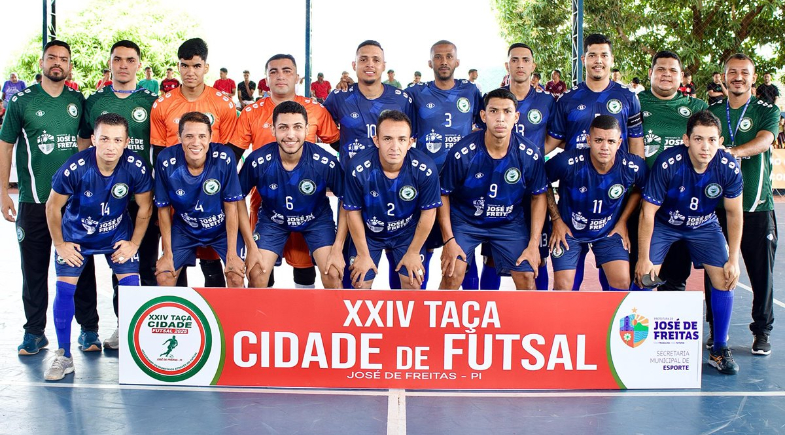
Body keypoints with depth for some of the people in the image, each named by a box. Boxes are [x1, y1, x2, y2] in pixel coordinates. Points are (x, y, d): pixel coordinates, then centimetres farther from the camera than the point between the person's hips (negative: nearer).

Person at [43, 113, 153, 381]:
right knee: (65, 287, -9)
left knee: (130, 283, -12)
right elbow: (53, 206, -12)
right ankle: (64, 356, 5)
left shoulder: (135, 168, -25)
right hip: (76, 235, -1)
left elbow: (145, 207, -8)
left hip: (118, 233, 1)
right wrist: (59, 244, -7)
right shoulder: (75, 168, -28)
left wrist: (134, 243, -5)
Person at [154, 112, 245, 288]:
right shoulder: (166, 161, -23)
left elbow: (231, 207, -17)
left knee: (236, 276, -16)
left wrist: (232, 254, -15)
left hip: (222, 227, -1)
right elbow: (163, 209, -10)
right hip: (184, 228, 1)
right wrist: (167, 254, -6)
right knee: (163, 276, -7)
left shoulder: (225, 157, -26)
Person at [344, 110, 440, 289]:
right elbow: (353, 212, -15)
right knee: (360, 282, 0)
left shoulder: (425, 169, -28)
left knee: (413, 282, -4)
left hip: (407, 233, 0)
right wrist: (363, 254, -7)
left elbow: (428, 212, -13)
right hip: (368, 233, 0)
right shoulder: (358, 168, -29)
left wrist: (413, 252, -5)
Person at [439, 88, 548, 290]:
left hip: (510, 222, 2)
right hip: (465, 219, -2)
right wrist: (449, 239, -13)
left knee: (527, 277, -5)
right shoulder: (463, 152, -22)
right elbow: (443, 194, -10)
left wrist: (534, 243, -5)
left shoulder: (529, 154, -15)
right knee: (452, 273, -15)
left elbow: (538, 196, -1)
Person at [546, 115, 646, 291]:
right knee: (562, 286, -6)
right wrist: (557, 220, -7)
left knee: (622, 282, -8)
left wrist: (623, 221, 0)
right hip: (569, 230, -2)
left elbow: (638, 190, 5)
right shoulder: (568, 163, -28)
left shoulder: (633, 167, -20)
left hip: (609, 231, 2)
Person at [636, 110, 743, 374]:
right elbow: (648, 212, -22)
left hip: (704, 226, 2)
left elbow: (734, 214, -9)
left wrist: (733, 260, -8)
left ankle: (720, 350, 8)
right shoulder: (668, 164, -31)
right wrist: (643, 258, -18)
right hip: (663, 224, -2)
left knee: (725, 279, -9)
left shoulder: (728, 167, -23)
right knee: (644, 277, -15)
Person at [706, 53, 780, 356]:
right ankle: (716, 329, 18)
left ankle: (762, 331, 16)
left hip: (757, 206, -2)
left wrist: (733, 152, -35)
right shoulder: (711, 111, 9)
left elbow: (764, 140, -17)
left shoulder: (767, 111, 2)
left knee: (761, 271, 1)